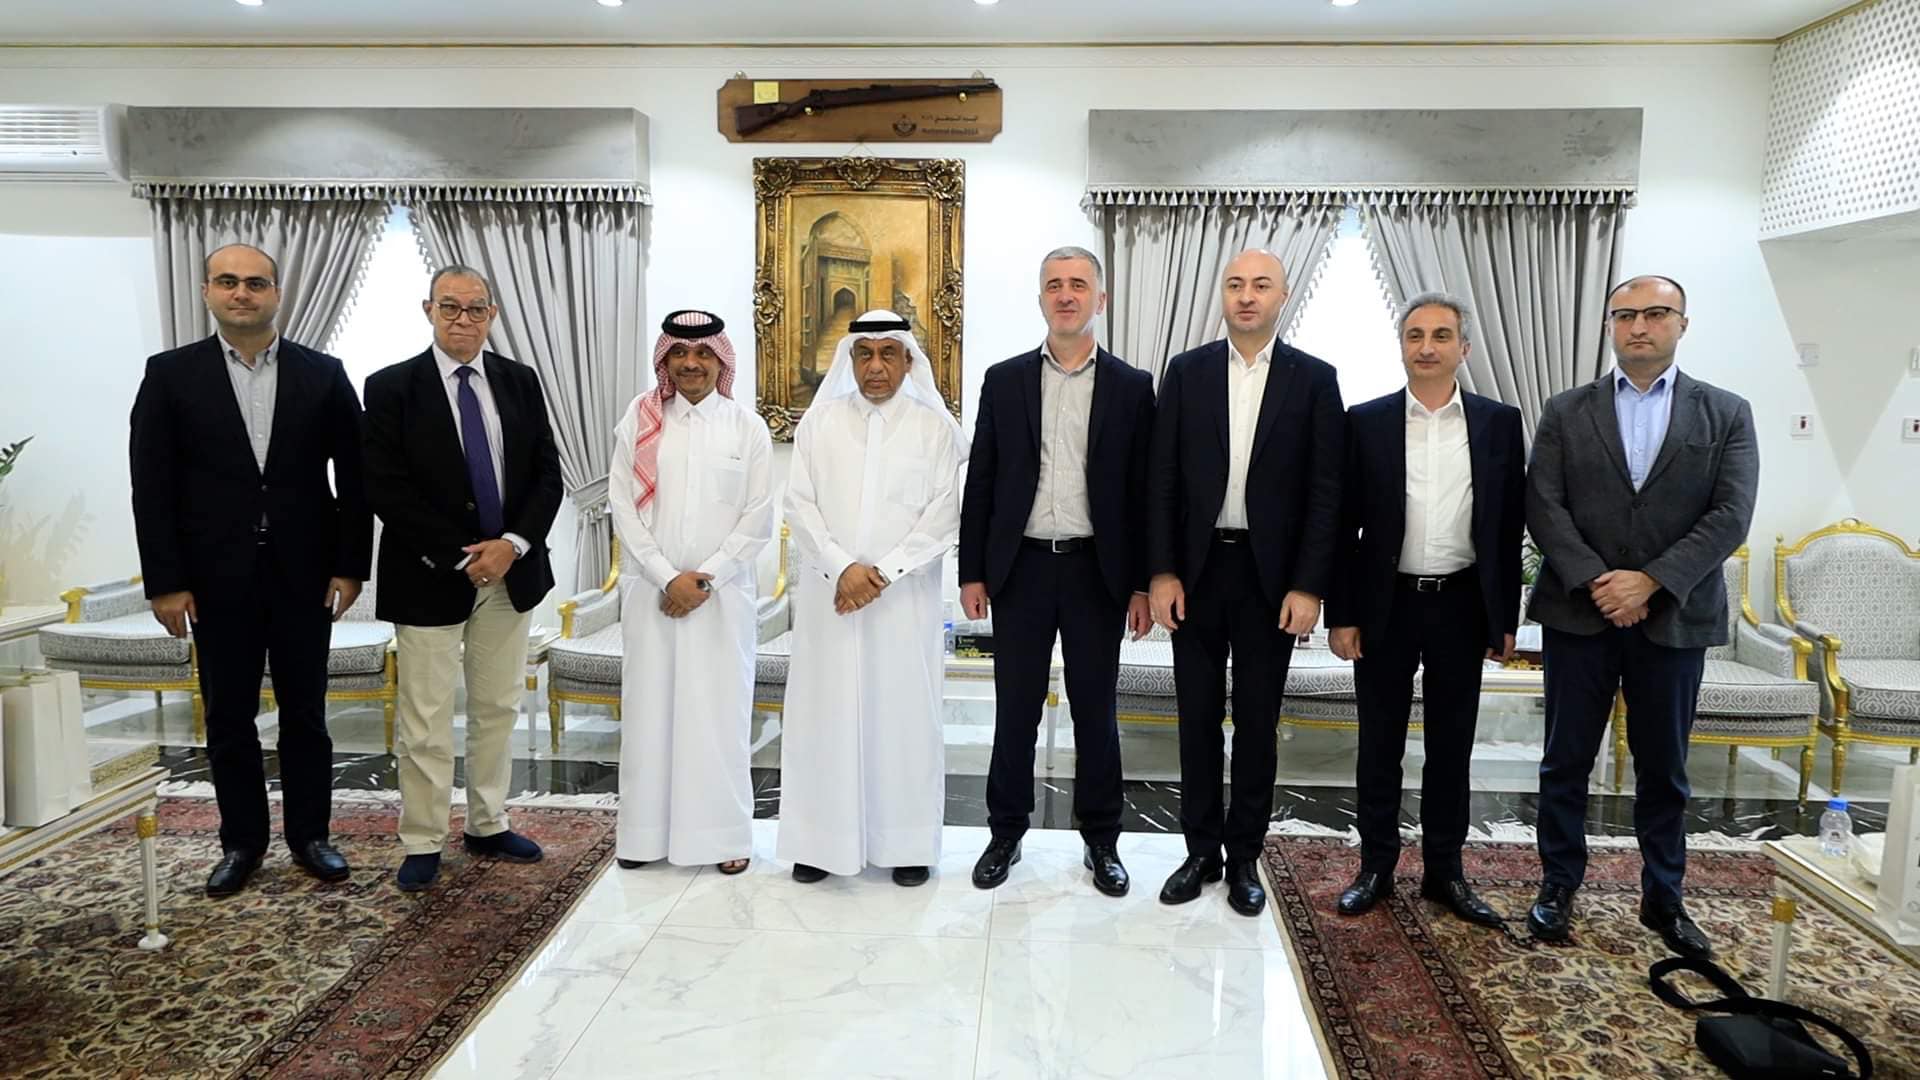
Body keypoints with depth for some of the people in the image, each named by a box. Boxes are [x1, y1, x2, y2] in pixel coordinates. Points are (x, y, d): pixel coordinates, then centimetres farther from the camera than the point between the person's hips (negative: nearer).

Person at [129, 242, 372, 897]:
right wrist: (164, 582, -6)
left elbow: (353, 476, 2)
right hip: (217, 579, 0)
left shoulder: (323, 375, 2)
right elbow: (151, 485, -1)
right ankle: (241, 842, 24)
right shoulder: (171, 374, 1)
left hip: (304, 576, 0)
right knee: (228, 719, 10)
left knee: (305, 713, 9)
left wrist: (350, 565, -3)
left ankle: (309, 835, 23)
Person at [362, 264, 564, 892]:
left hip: (509, 572, 4)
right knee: (426, 723, 3)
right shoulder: (391, 387, -5)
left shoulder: (520, 382, 6)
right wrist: (460, 557, -14)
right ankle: (423, 844, 17)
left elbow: (547, 474, 4)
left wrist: (513, 544, -10)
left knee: (498, 710, 14)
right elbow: (387, 490, -10)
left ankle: (488, 827, 28)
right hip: (429, 578, -4)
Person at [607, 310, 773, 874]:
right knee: (650, 707, 5)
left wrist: (706, 579, -7)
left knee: (720, 711, 2)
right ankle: (646, 831, 17)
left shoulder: (747, 426, 2)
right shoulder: (640, 421, 4)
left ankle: (724, 834, 13)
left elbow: (758, 518, 0)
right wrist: (667, 577, -8)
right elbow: (623, 507, 0)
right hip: (654, 590, 1)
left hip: (725, 592, -1)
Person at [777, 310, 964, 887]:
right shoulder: (818, 422, 6)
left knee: (905, 711, 3)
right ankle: (823, 839, 16)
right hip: (828, 593, 1)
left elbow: (944, 514, -4)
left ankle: (907, 843, 15)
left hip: (906, 596, -1)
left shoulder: (936, 426, 2)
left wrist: (884, 572, -12)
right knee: (826, 710, 5)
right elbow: (799, 504, 1)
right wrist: (841, 568, -12)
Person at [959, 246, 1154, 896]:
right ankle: (1006, 833, 23)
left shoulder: (1132, 387, 3)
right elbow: (980, 483, 5)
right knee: (1015, 709, 8)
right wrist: (972, 573, 0)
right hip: (1020, 567, 1)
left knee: (1096, 711, 9)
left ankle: (1101, 839, 23)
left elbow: (1144, 490, 2)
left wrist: (1143, 583, -1)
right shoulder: (1004, 380, 5)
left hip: (1096, 569, 0)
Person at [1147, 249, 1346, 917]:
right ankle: (1201, 851, 22)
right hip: (1197, 569, 1)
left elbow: (1326, 490, -2)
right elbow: (1162, 479, 2)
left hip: (1273, 576, -1)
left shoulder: (1314, 379, 1)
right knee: (1198, 718, 9)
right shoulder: (1186, 372, 4)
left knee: (1257, 723, 8)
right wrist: (1162, 572, -5)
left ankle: (1244, 857, 22)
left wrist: (1308, 586, -9)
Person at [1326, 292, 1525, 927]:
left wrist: (1506, 618, 3)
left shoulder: (1499, 423, 3)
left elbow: (1510, 526, 5)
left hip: (1462, 606, 1)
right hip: (1386, 605, -1)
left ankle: (1445, 871, 24)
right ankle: (1376, 868, 21)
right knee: (1379, 744, 8)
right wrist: (1340, 615, -5)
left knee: (1452, 746, 11)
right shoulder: (1365, 422, -1)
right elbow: (1343, 526, -1)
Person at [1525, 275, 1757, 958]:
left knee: (1664, 769, 11)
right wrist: (1595, 582, -15)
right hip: (1579, 614, 0)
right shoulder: (1566, 413, 5)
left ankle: (1663, 898, 26)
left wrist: (1650, 582, -15)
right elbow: (1544, 507, -4)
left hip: (1674, 619, 0)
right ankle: (1558, 886, 21)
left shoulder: (1726, 414, 4)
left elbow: (1730, 516, -6)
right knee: (1566, 762, 8)